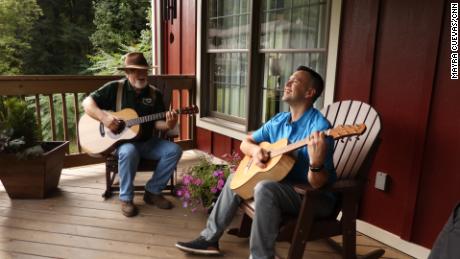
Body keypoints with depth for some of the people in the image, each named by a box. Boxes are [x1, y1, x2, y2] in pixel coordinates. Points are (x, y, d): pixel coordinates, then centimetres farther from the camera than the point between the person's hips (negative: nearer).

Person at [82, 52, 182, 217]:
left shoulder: (155, 94, 4)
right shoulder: (115, 88, -4)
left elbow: (157, 123, 1)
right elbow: (87, 102, -5)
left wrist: (168, 124, -22)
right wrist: (103, 117, -22)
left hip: (147, 142, 4)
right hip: (120, 141, -3)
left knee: (174, 150, -18)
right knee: (129, 151, -37)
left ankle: (153, 191, -1)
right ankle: (126, 198, -14)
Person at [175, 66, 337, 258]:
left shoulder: (319, 127, -22)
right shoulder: (278, 120, 3)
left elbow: (317, 183, -26)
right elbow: (246, 142, 11)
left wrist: (316, 162, -47)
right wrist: (255, 150, -12)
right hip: (285, 185, 8)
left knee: (264, 188, -35)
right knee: (235, 179, 12)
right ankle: (210, 239, 18)